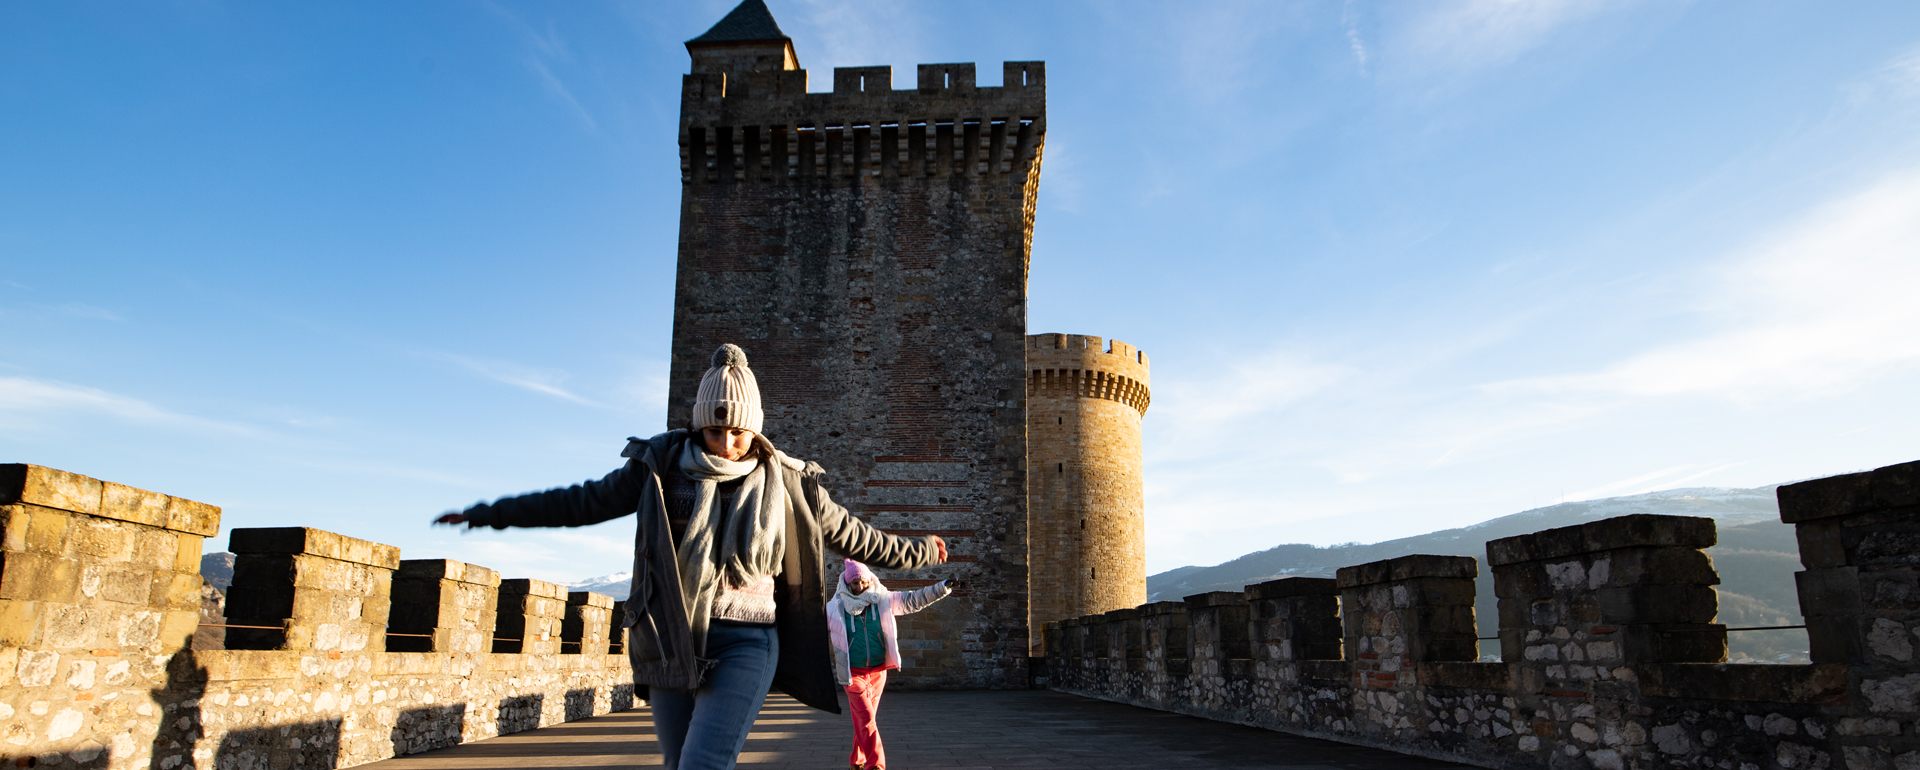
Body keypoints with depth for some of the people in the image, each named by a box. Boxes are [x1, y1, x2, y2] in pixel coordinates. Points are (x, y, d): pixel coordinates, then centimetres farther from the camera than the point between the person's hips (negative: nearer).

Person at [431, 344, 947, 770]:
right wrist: (486, 513, 11)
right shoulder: (661, 468, 2)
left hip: (745, 643, -2)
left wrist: (915, 552, 19)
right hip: (670, 642, 3)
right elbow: (585, 502, 9)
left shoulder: (786, 483, 1)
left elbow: (848, 534, 12)